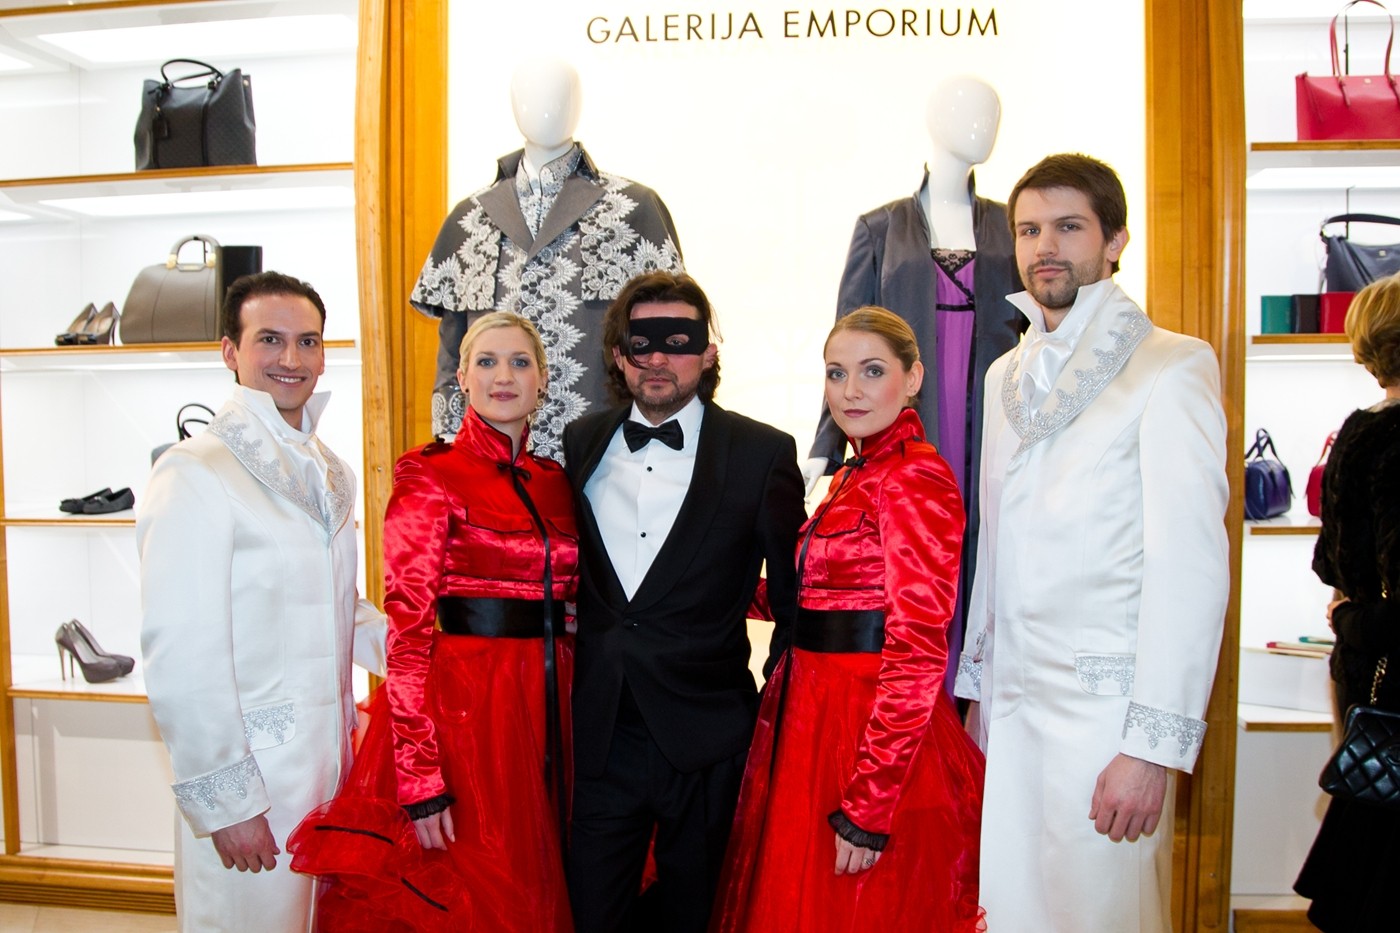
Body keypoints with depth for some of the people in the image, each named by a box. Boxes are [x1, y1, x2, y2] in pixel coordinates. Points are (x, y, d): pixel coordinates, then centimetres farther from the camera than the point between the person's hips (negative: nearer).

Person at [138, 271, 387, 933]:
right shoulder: (196, 473, -16)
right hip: (249, 779, -7)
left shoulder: (330, 472, 10)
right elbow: (180, 654, -19)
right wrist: (223, 799, -17)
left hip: (333, 757, 8)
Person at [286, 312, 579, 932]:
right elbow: (408, 628, -12)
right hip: (465, 706, -5)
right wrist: (420, 781, -17)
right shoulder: (431, 477, -7)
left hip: (550, 703, 6)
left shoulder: (554, 481, 10)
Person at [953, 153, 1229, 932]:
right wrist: (978, 685, 15)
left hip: (1105, 706, -6)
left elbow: (1193, 565, -15)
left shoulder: (1170, 367, -8)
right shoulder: (1007, 376, 13)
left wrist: (1156, 743, -18)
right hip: (1014, 701, 6)